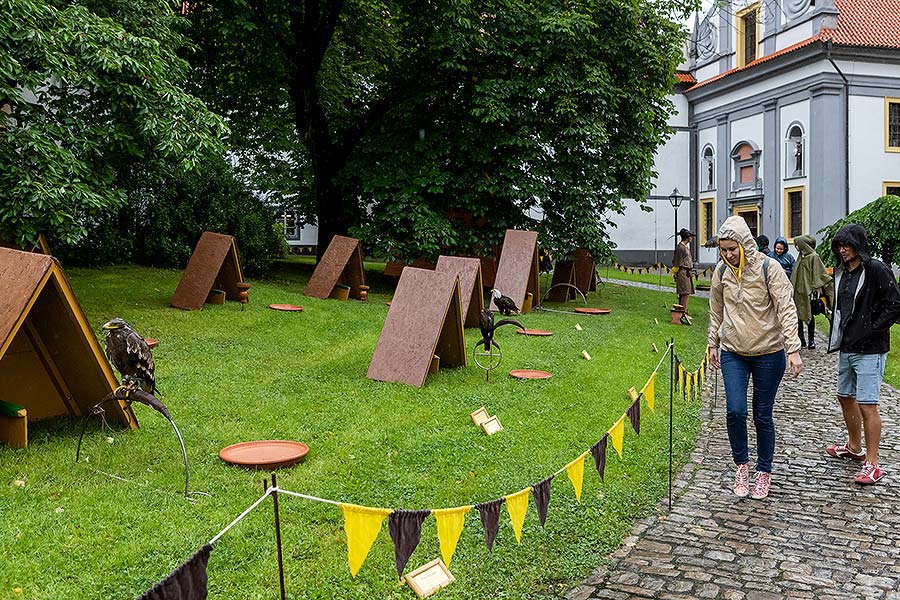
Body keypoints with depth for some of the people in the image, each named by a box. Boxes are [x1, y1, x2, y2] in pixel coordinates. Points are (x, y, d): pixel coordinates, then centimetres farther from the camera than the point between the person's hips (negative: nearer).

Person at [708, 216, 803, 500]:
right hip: (733, 353, 3)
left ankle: (764, 472, 24)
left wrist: (793, 349, -20)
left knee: (763, 416, 6)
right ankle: (742, 465, 14)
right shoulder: (721, 271, 0)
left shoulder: (768, 268, -13)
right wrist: (713, 344, 15)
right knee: (735, 411, -9)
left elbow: (787, 309, -14)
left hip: (768, 353, -3)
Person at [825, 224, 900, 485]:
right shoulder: (842, 272, 12)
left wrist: (871, 329, -16)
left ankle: (872, 465, 0)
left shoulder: (876, 270, -13)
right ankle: (854, 447, 39)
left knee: (867, 405, -8)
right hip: (847, 348, 9)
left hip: (869, 351, -9)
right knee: (845, 397, 19)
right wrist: (838, 334, 11)